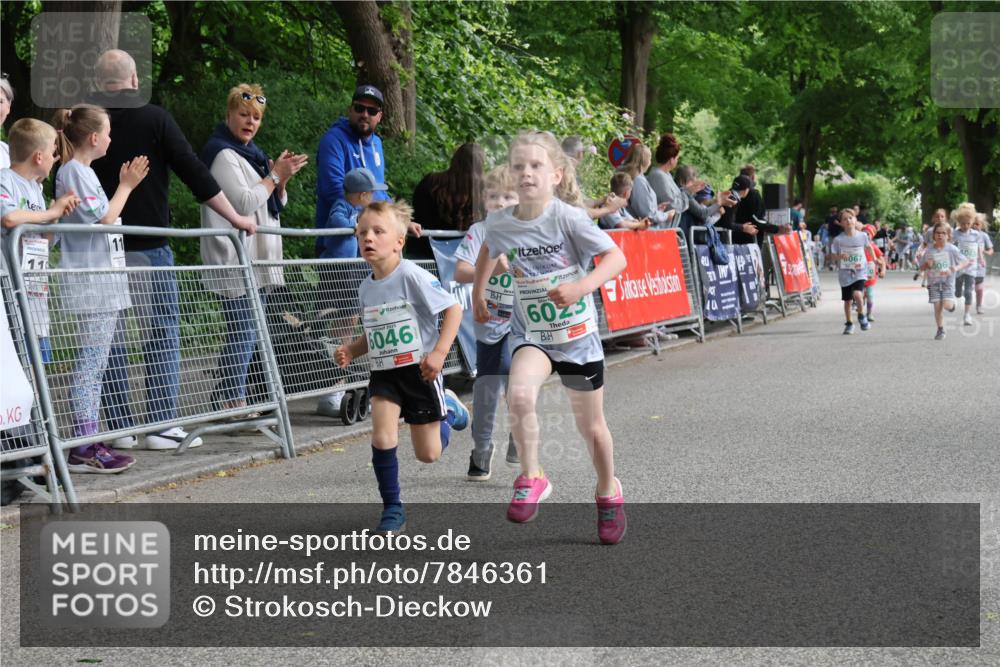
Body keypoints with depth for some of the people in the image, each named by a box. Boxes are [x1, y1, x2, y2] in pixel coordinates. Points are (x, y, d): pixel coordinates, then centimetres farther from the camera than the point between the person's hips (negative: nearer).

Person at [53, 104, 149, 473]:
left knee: (95, 364, 10)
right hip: (89, 283, -10)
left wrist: (126, 185, 20)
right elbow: (102, 220, -15)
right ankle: (83, 449, -9)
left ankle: (90, 443, 13)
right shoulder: (74, 172, -12)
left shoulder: (84, 172, 18)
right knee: (90, 363, -10)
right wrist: (126, 187, -6)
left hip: (103, 282, 10)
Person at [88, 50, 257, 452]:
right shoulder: (153, 119, -3)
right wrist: (235, 218, 0)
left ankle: (121, 428, 6)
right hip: (148, 248, -2)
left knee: (110, 339, 7)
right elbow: (194, 173, -5)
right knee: (162, 334, 4)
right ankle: (162, 425, -1)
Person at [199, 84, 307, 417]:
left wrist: (282, 180, 3)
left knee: (248, 332, 9)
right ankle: (231, 401, -11)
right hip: (234, 257, -10)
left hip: (257, 257, 10)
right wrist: (275, 175, -8)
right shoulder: (222, 153, -9)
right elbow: (245, 202, -16)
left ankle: (233, 401, 13)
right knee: (241, 332, -13)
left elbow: (275, 203, 22)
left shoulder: (251, 152, 20)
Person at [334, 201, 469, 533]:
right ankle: (392, 509, 1)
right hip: (383, 373, 4)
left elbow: (453, 308, -16)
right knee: (382, 438, -15)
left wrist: (439, 352, -24)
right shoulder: (366, 288, 3)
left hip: (419, 371, -4)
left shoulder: (412, 276, -17)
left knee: (428, 454, 6)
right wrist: (351, 350, -3)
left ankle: (448, 409, 38)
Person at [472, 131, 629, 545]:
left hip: (578, 334, -2)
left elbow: (616, 258, -21)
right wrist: (477, 294, 22)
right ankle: (531, 479, -10)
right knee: (519, 395, -29)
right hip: (530, 333, 2)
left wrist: (581, 287, -36)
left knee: (591, 426, 12)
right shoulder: (500, 224, -7)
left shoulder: (568, 219, -18)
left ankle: (608, 493, 38)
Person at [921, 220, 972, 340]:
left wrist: (956, 268, -20)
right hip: (933, 282, 2)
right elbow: (921, 267, 7)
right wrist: (927, 265, -16)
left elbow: (966, 262, -2)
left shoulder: (952, 249, -6)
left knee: (947, 305, -15)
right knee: (937, 306, -2)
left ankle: (951, 304, 22)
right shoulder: (929, 250, -1)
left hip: (947, 281, -2)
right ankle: (940, 330, 11)